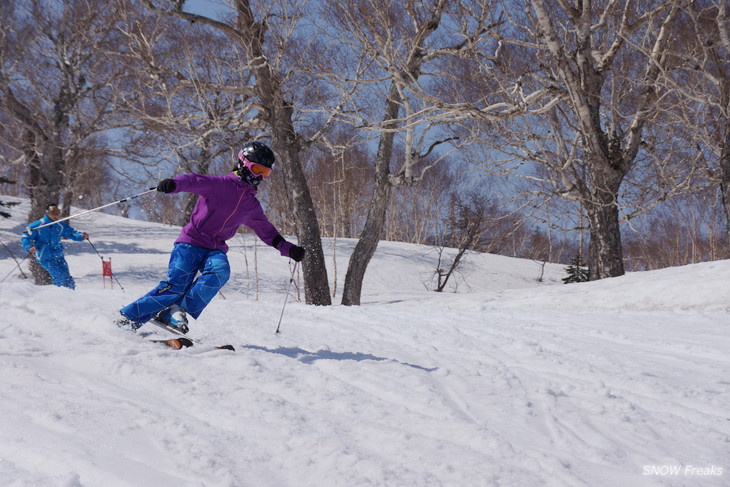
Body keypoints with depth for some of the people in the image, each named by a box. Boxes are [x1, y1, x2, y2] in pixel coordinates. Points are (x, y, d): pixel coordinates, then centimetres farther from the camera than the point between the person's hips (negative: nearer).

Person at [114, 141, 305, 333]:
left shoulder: (252, 206, 16)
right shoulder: (220, 184, -3)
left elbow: (267, 231, 27)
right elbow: (193, 181, -20)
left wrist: (289, 249, 19)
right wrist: (173, 184, -41)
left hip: (215, 250, 5)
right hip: (191, 243, -5)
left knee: (220, 271, -30)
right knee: (174, 286, -17)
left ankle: (175, 312, -28)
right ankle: (127, 317, -3)